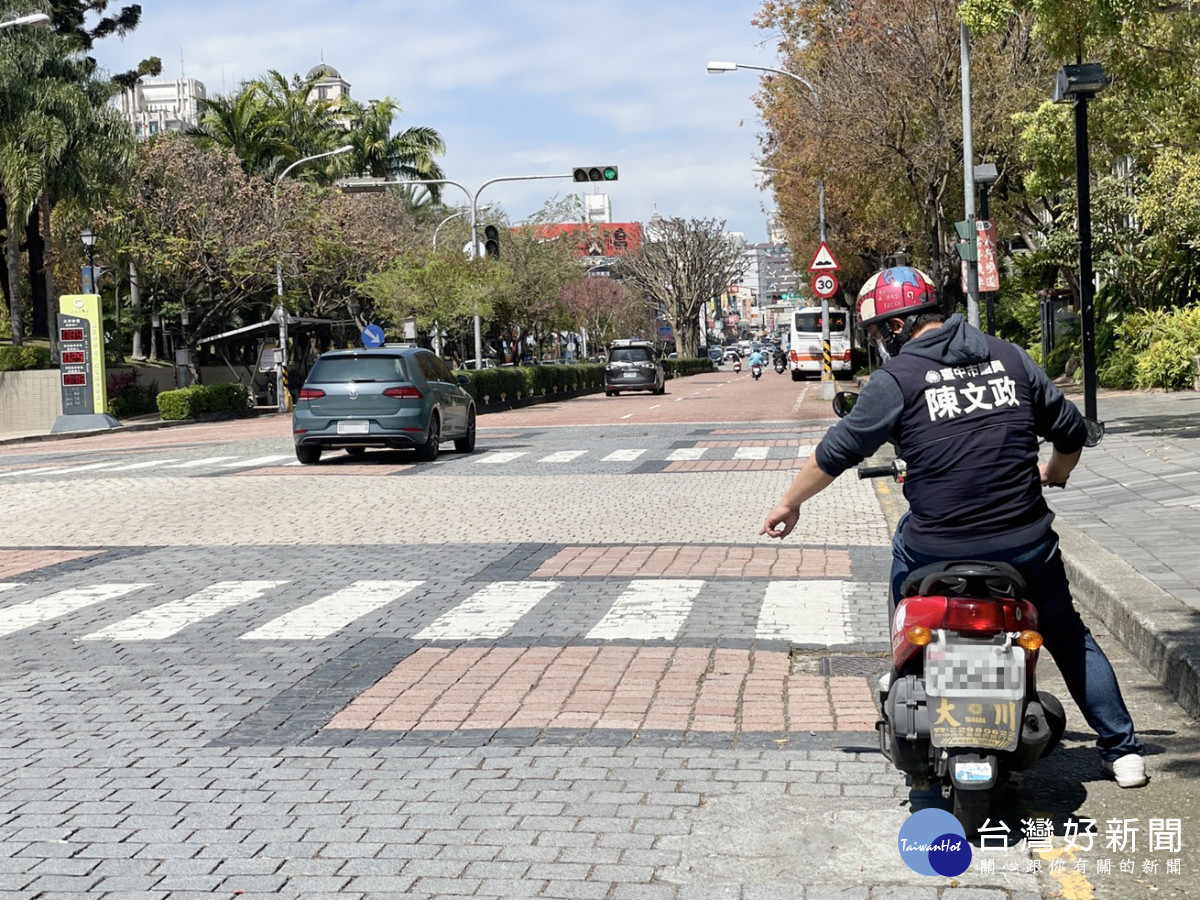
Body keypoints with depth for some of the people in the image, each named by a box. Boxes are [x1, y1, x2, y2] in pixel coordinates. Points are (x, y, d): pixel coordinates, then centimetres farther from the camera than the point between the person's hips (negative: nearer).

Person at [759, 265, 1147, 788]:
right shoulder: (1010, 358, 7)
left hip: (939, 550, -3)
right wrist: (1052, 474, 35)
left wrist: (789, 504, 13)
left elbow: (837, 451, -2)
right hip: (1027, 543, 3)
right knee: (1069, 637, 23)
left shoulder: (897, 378, -6)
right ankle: (1122, 751, 27)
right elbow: (1071, 430, 14)